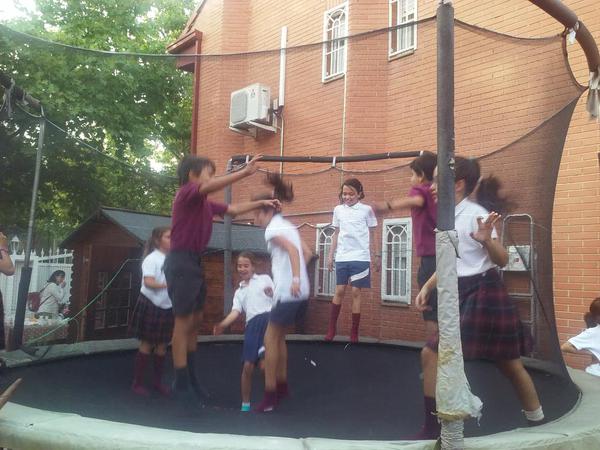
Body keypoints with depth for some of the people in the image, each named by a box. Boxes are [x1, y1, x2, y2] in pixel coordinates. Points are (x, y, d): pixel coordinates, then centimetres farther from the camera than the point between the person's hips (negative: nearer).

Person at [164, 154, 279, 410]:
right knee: (183, 322, -6)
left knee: (195, 320, 15)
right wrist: (244, 172, -32)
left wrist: (261, 203, 18)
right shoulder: (186, 193, -10)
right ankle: (181, 386, 2)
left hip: (195, 262, 10)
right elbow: (211, 186, -30)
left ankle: (191, 378, 26)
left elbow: (233, 210, 24)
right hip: (181, 262, -10)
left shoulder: (205, 203, 16)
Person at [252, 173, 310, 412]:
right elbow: (305, 253, 20)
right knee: (278, 337, 18)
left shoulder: (272, 229, -8)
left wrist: (295, 280, -31)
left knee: (270, 339, 1)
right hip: (298, 292, 9)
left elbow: (292, 250, -24)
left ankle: (270, 394, 6)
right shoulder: (287, 225, 17)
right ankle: (281, 386, 27)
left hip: (288, 292, -9)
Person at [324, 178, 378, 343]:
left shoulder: (366, 210, 1)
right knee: (339, 290, 3)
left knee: (356, 292, -1)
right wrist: (331, 255, 13)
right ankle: (332, 328, 13)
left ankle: (354, 332, 7)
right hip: (342, 257, 2)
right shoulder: (338, 210, 9)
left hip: (360, 257, -2)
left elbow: (372, 234, 7)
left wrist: (377, 256, 7)